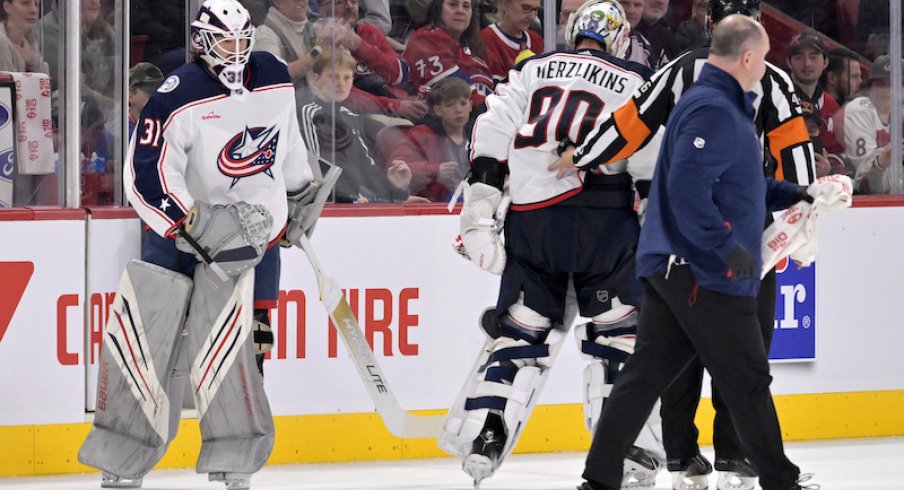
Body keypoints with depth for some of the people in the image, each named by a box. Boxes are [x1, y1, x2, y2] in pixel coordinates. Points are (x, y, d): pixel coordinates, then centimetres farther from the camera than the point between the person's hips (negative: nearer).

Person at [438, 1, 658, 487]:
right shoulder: (634, 82, 9)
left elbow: (491, 135, 5)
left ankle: (479, 438, 1)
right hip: (604, 219, -2)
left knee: (520, 333, 10)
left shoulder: (531, 70, 16)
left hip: (531, 217, 2)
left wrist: (479, 218, 4)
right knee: (617, 334, 8)